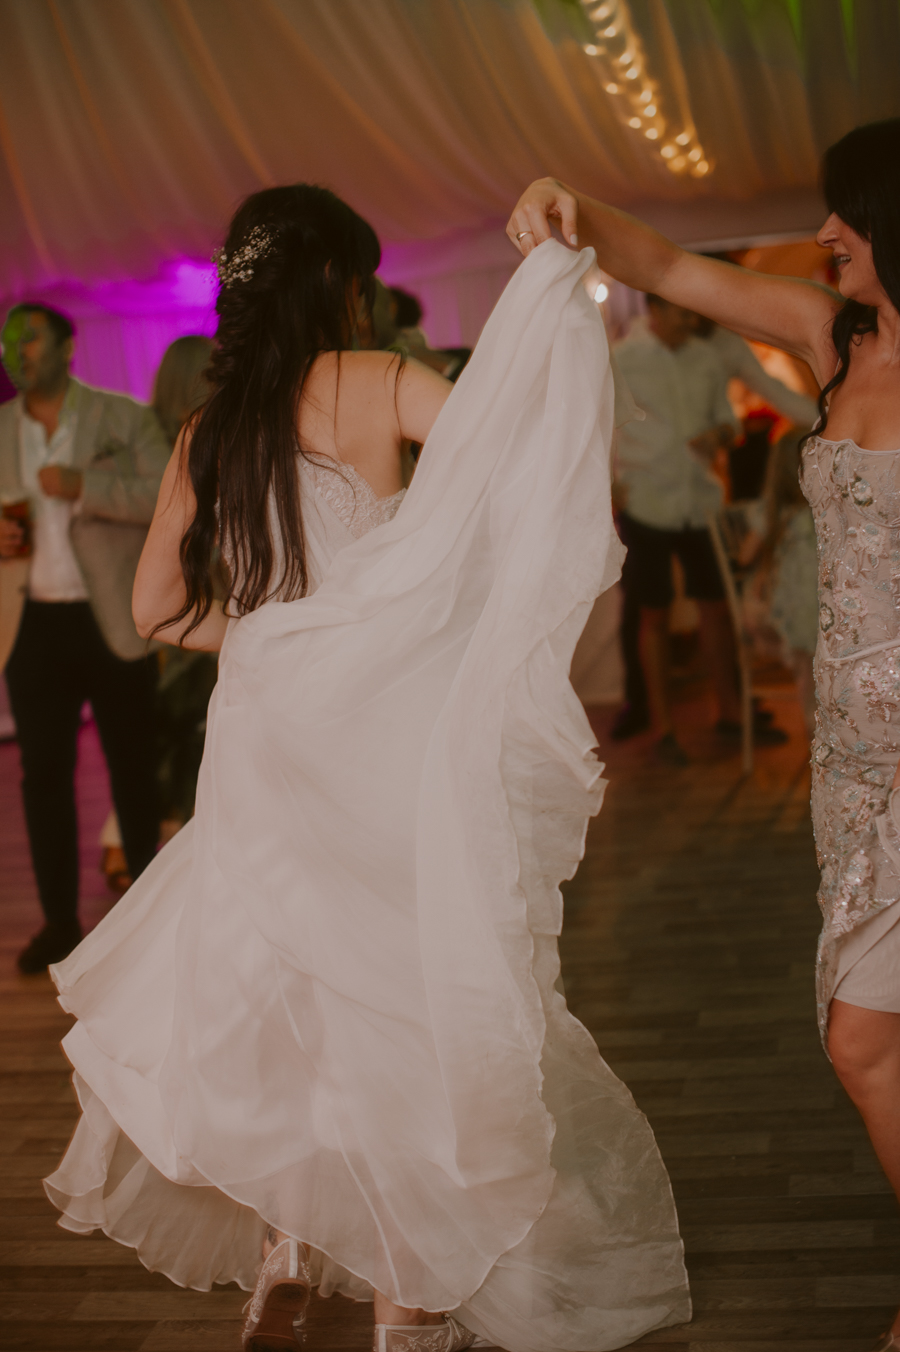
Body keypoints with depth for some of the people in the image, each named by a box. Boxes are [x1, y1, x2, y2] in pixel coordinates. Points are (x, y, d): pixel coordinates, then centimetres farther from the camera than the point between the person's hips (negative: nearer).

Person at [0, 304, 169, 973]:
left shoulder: (124, 418, 0)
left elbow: (171, 495, -12)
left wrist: (85, 486, -22)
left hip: (114, 621, -3)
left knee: (133, 767, 6)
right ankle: (60, 919, 13)